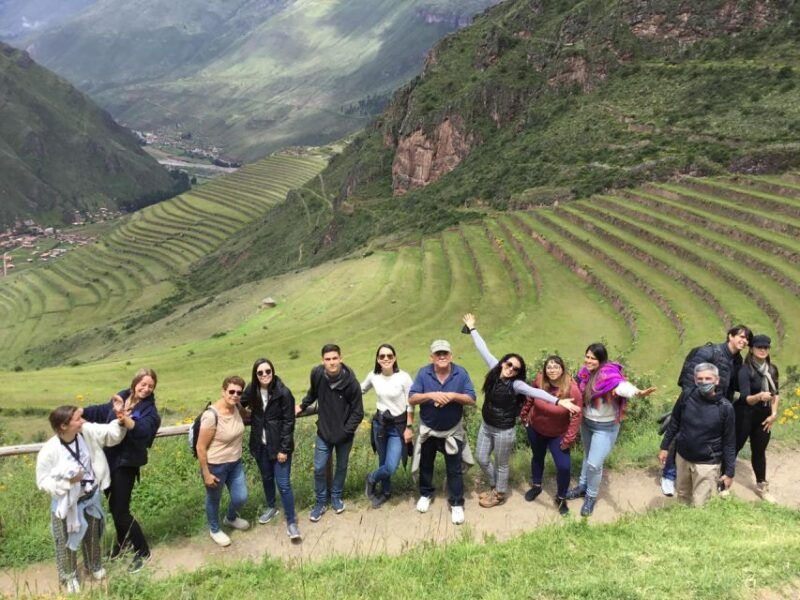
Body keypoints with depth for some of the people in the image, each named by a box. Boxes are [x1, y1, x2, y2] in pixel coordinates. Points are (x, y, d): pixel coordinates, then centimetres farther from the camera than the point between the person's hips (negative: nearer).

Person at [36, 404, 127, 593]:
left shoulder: (87, 431, -18)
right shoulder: (50, 450, -28)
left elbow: (111, 434, -8)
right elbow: (43, 481, -19)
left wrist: (120, 420, -28)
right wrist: (68, 480, -33)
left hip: (91, 498, 4)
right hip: (67, 504, -4)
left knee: (93, 536, 24)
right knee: (67, 541, 16)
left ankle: (94, 566, 50)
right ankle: (69, 576, 41)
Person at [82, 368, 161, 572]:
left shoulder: (150, 410, -15)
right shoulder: (121, 397, 0)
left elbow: (142, 430, -34)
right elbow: (102, 411, 21)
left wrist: (123, 416, -46)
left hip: (126, 464, -6)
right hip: (109, 459, 6)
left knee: (121, 510, -4)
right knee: (113, 506, 20)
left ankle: (142, 551, 14)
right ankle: (123, 541, 44)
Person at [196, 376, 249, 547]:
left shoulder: (236, 407, -7)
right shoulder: (211, 415, -29)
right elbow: (201, 448, -22)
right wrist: (206, 474, -17)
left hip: (235, 463, 6)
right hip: (215, 466, -6)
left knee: (241, 498, 13)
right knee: (214, 499, 17)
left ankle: (231, 518, 47)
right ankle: (215, 530, 44)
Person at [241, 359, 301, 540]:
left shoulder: (283, 393, -18)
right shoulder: (251, 391, -5)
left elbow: (289, 422, -14)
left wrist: (284, 449, -15)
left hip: (279, 445, -5)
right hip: (260, 445, 5)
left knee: (283, 483, -3)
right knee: (266, 478, 21)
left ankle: (291, 522, 10)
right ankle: (271, 508, 45)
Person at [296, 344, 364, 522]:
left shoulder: (351, 382, -24)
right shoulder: (316, 373, -16)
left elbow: (358, 412, -15)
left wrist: (345, 432, -19)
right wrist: (302, 406, 5)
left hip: (344, 434, -2)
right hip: (324, 432, 2)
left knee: (341, 467, 16)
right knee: (319, 468, 6)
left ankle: (336, 497, 39)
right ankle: (321, 502, 26)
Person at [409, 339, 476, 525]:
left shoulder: (461, 373, -14)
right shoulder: (423, 373, -15)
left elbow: (471, 399, -15)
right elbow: (411, 399, -18)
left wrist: (452, 395, -31)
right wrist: (431, 395, -35)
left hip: (452, 431, -1)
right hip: (428, 430, 1)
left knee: (455, 469, 6)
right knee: (426, 465, 19)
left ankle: (456, 504, 21)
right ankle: (426, 494, 42)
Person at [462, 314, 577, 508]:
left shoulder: (516, 384, -23)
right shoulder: (495, 369, -8)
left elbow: (535, 392, -38)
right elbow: (483, 349, -1)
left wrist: (557, 401, -53)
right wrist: (472, 328, 7)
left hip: (504, 431, -6)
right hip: (486, 426, 6)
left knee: (501, 464, 13)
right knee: (481, 459, 19)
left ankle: (500, 495, 36)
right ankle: (494, 487, 44)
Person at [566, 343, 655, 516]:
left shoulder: (608, 374, -29)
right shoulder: (585, 373, -9)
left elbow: (621, 385, -50)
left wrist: (637, 392, -68)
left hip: (605, 427, -6)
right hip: (586, 422, 6)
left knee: (594, 464, -2)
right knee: (587, 456, 26)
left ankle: (591, 496, 23)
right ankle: (583, 486, 47)